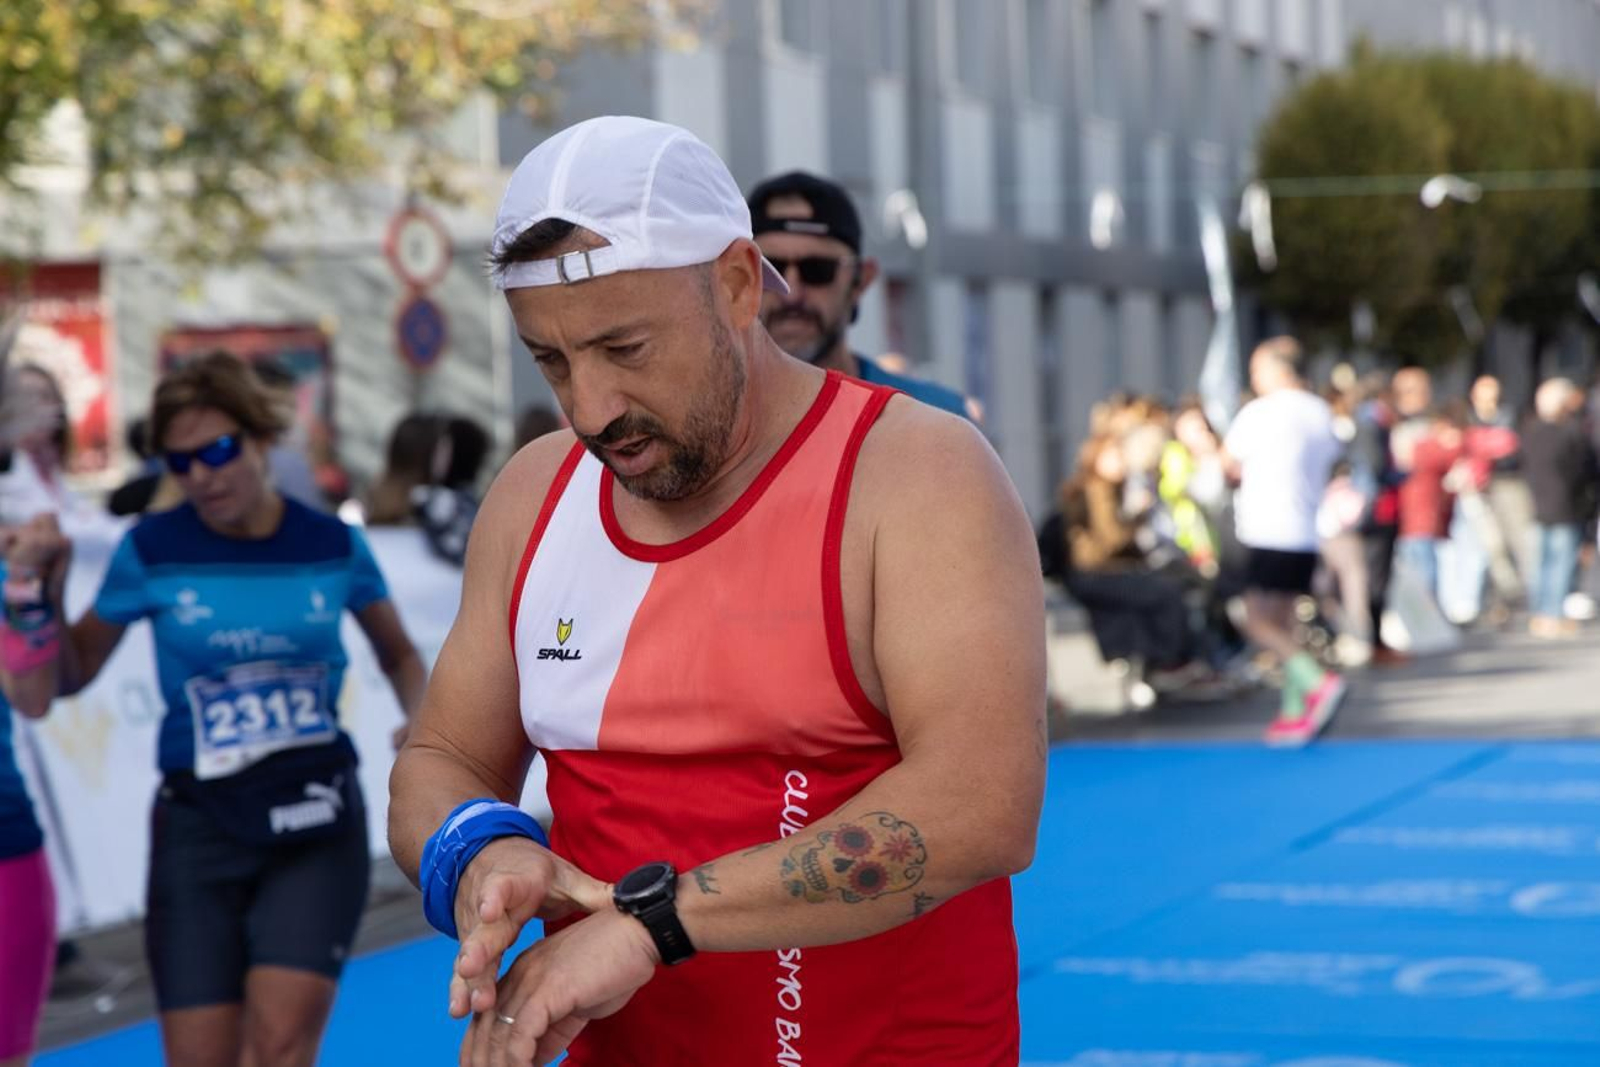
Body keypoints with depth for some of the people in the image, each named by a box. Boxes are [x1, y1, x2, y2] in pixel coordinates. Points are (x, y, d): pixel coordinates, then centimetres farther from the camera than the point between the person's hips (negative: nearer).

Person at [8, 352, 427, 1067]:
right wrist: (44, 588, -11)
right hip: (200, 823, 0)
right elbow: (68, 677, 5)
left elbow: (399, 655, 16)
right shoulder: (152, 551, -3)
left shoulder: (333, 545, 0)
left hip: (316, 821, 0)